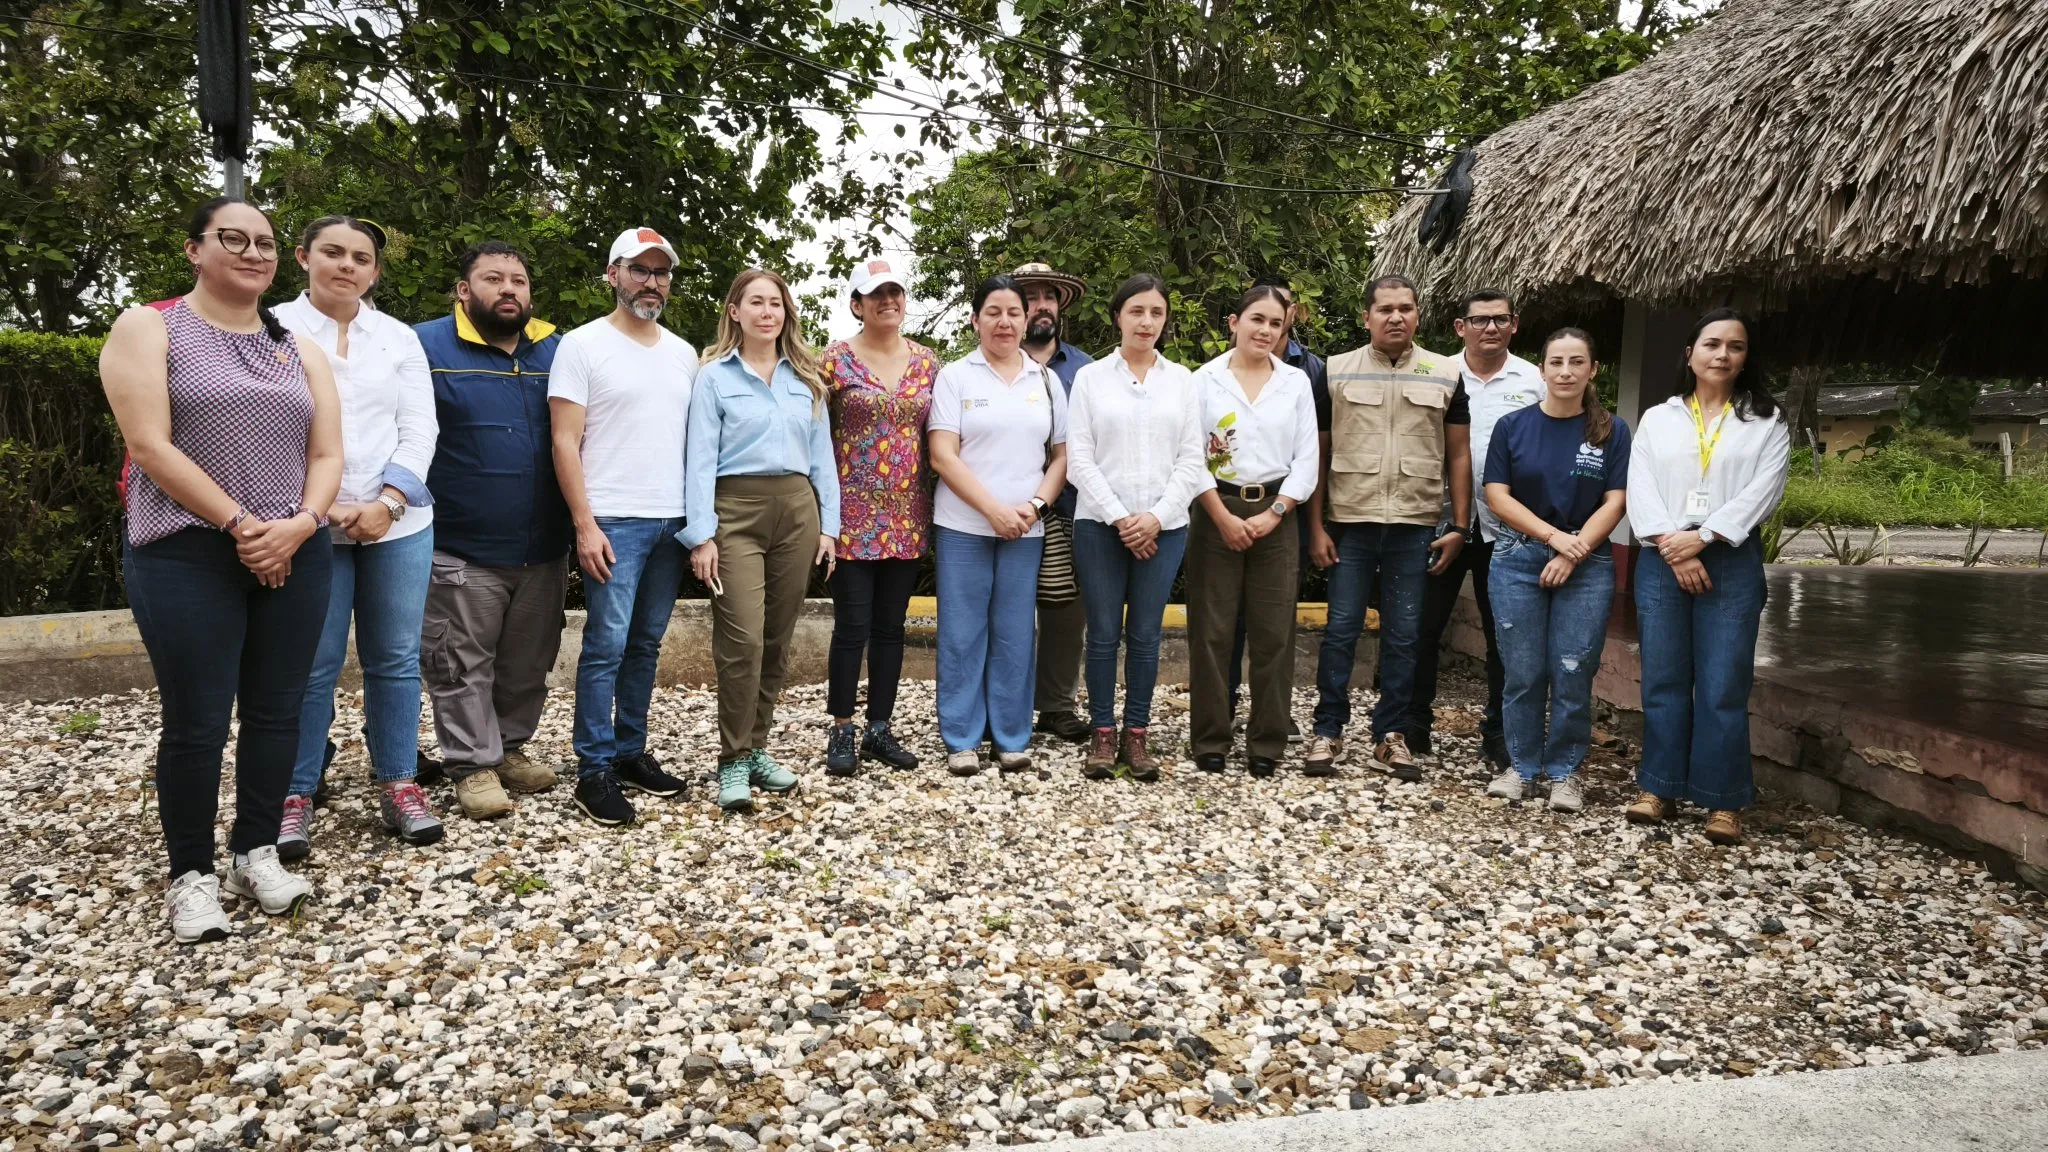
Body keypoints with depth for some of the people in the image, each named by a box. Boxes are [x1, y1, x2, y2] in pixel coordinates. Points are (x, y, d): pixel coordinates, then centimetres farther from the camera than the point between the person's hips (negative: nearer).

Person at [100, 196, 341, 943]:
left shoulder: (300, 350, 14)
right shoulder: (148, 329, 0)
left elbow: (326, 454, 7)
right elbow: (150, 445, -11)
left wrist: (300, 524, -11)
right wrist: (239, 525, -15)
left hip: (295, 556, 4)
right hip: (188, 555, -4)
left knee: (276, 712, 7)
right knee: (197, 721, -1)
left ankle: (256, 852, 22)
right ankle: (191, 874, 13)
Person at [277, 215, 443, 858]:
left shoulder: (399, 338, 12)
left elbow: (419, 430, 5)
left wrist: (388, 503, -9)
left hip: (398, 521, 3)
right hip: (309, 525, -3)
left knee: (395, 660, 6)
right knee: (312, 666, 0)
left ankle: (399, 786, 16)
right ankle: (295, 796, 12)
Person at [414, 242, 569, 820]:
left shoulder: (559, 351, 9)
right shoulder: (427, 346, -3)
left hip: (543, 550, 4)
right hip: (461, 550, -4)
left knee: (528, 663, 14)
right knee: (463, 665, 3)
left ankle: (510, 748, 29)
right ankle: (474, 766, 15)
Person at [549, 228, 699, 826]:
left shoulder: (683, 353, 14)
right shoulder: (583, 345, -2)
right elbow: (565, 443, -7)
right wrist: (585, 525, -13)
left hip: (673, 521, 5)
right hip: (613, 522, -5)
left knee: (646, 645, 11)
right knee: (606, 646, -6)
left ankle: (630, 750, 21)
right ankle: (595, 770, 2)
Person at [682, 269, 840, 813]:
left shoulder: (806, 377, 14)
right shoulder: (714, 375, 2)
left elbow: (822, 454, 14)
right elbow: (700, 458, -3)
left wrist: (829, 523, 6)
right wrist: (701, 534, -11)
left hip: (797, 509, 4)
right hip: (737, 511, -4)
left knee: (777, 640, 7)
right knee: (742, 640, -11)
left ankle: (757, 748, 19)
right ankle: (733, 762, 0)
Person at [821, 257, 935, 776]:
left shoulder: (927, 361, 9)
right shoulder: (836, 359, -3)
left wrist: (937, 505, 8)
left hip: (908, 515, 4)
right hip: (854, 513, -4)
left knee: (891, 625, 9)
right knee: (853, 625, -1)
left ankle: (880, 729, 19)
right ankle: (841, 732, 12)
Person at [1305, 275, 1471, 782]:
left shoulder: (1445, 375, 6)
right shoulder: (1337, 372, 2)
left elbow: (1458, 454, 9)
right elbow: (1318, 453, 2)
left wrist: (1459, 526, 3)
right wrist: (1315, 527, -3)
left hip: (1414, 526, 1)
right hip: (1351, 523, -1)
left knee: (1403, 636, 7)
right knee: (1341, 630, 1)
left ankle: (1391, 735, 17)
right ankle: (1327, 732, 11)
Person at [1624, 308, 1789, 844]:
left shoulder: (1767, 422, 9)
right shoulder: (1657, 418, 13)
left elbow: (1763, 491, -4)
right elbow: (1640, 489, 2)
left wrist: (1702, 538, -14)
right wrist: (1671, 546, -12)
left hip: (1731, 562, -2)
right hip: (1662, 561, 2)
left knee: (1724, 685, -3)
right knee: (1663, 680, 5)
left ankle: (1724, 801, 3)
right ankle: (1659, 787, 14)